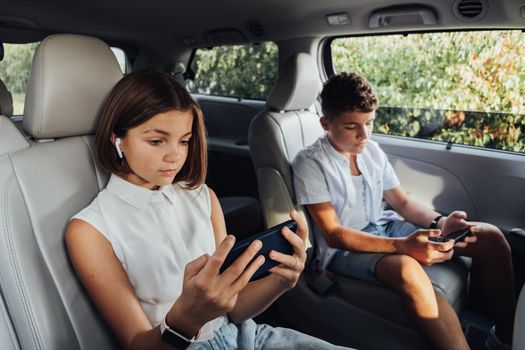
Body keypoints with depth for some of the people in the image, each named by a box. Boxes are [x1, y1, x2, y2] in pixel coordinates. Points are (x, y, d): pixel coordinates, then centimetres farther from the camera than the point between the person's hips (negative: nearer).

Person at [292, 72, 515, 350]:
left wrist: (439, 222, -12)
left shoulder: (371, 150, 4)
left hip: (384, 227, 7)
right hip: (344, 248, -6)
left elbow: (403, 202, 11)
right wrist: (402, 245, -32)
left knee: (490, 238, -2)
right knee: (406, 269, -42)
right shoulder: (310, 163, -15)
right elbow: (333, 234, -20)